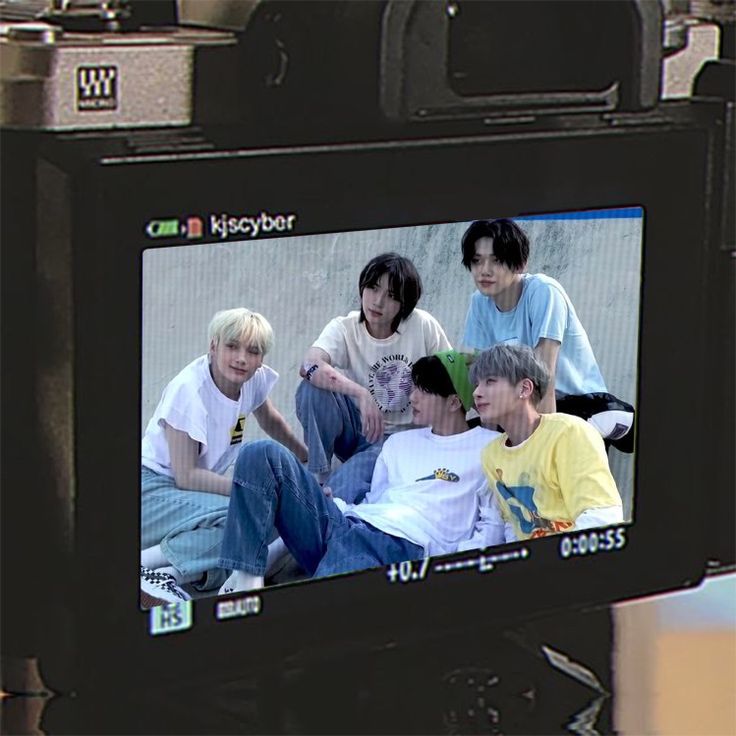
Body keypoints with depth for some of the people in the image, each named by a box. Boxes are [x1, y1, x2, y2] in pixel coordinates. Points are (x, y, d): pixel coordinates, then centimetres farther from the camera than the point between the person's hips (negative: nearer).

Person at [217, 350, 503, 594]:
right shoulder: (399, 442, 32)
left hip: (404, 546, -7)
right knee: (263, 453, -11)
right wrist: (333, 503, 9)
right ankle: (245, 580, -21)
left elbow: (493, 526, 4)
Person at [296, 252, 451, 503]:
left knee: (342, 490, -35)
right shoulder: (344, 328, -11)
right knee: (313, 388, -27)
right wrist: (361, 394, -42)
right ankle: (317, 479, -16)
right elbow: (310, 366, -31)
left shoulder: (424, 327, -11)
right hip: (356, 431, 4)